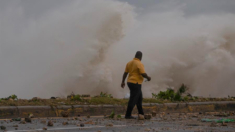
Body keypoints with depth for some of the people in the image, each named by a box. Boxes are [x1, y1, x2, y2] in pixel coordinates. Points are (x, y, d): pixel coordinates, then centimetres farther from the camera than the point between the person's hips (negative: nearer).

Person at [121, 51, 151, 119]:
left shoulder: (129, 63, 9)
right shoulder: (139, 64, -14)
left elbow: (125, 73, 9)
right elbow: (143, 74, -19)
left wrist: (123, 82, 15)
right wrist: (148, 77, -1)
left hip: (130, 82, 9)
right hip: (136, 83, -9)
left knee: (139, 98, 18)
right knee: (133, 100, -4)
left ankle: (141, 114, 23)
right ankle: (128, 115, -4)